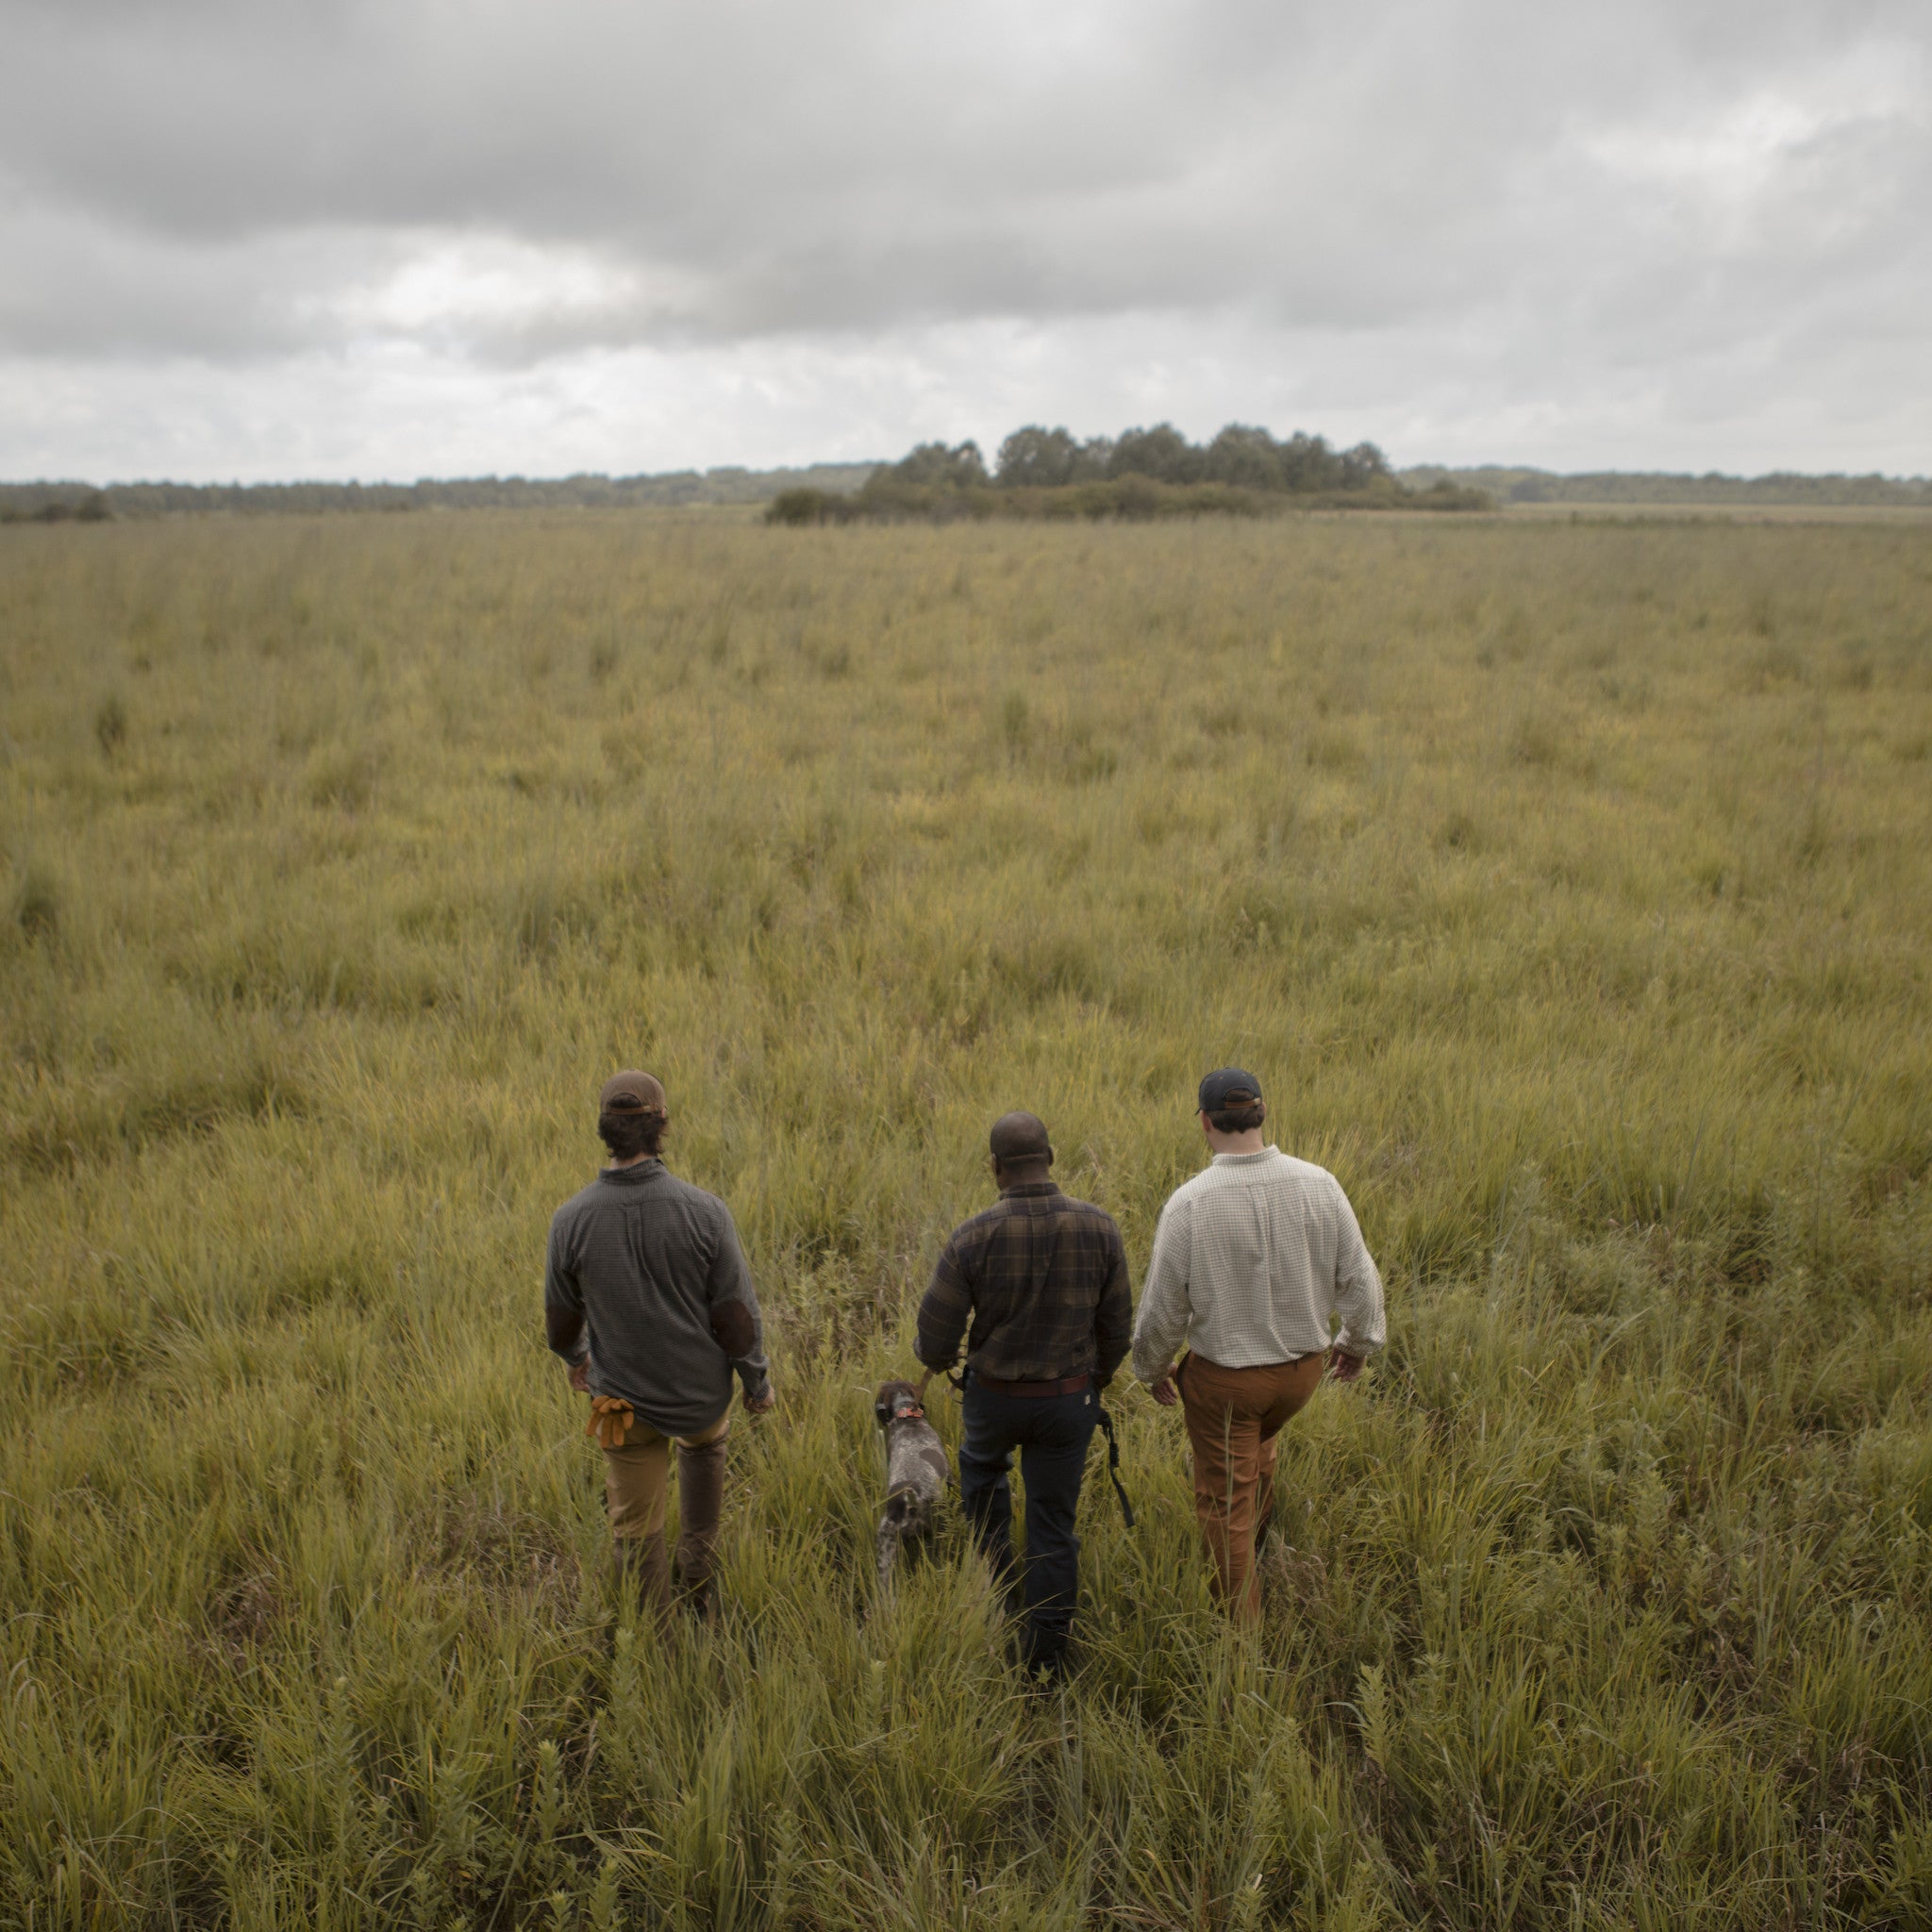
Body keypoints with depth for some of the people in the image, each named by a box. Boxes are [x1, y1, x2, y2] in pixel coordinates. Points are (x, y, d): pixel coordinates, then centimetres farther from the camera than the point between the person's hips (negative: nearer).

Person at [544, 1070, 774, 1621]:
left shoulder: (571, 1219, -17)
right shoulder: (703, 1211, -22)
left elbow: (561, 1320, -1)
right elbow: (736, 1314, -14)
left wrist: (576, 1360, 22)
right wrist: (758, 1380, 3)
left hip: (625, 1400, 0)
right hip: (700, 1392, 0)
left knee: (636, 1530, 18)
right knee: (704, 1448, 35)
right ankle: (698, 1571, 36)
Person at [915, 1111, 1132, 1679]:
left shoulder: (974, 1237, -22)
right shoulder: (1098, 1227, -16)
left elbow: (936, 1334, -15)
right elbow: (1116, 1324, -4)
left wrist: (935, 1360, 11)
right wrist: (1097, 1380, 16)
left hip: (996, 1395, -1)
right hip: (1069, 1398, 1)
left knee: (981, 1462, 34)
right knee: (1053, 1523, 16)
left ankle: (996, 1571, 34)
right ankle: (1046, 1655, 24)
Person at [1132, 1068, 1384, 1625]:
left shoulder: (1188, 1203, -24)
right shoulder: (1318, 1184, -15)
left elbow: (1163, 1307, -15)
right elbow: (1358, 1277, -6)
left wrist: (1153, 1367, 5)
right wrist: (1358, 1341, 14)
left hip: (1224, 1375, -4)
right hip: (1304, 1366, 4)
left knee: (1225, 1505, 15)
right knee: (1256, 1439, 36)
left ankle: (1242, 1626, 27)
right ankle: (1259, 1541, 53)